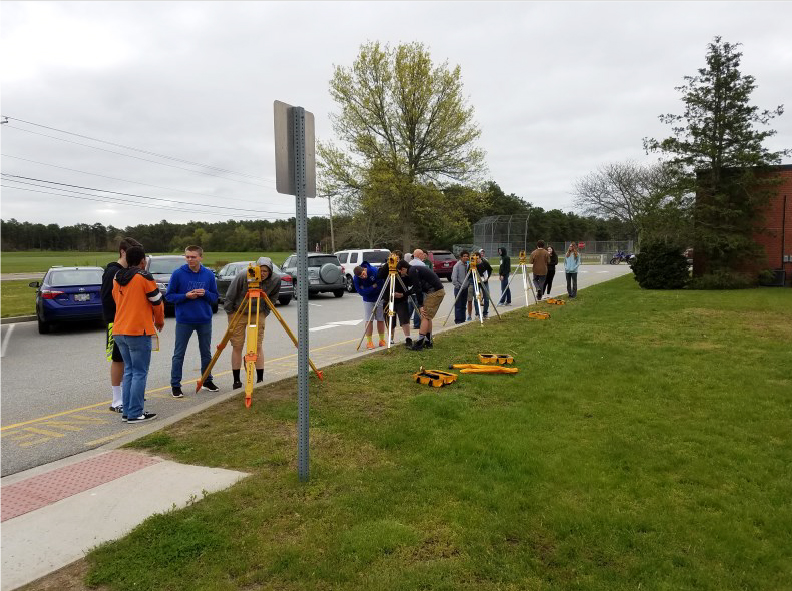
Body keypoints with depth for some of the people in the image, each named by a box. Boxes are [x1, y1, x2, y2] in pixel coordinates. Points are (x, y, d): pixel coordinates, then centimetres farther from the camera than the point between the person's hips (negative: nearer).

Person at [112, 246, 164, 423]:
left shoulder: (117, 278, 12)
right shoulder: (144, 277, -10)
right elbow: (157, 302, -5)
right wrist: (160, 322, 13)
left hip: (119, 331, 8)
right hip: (139, 331, -7)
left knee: (129, 371, 16)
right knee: (140, 373, -1)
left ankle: (127, 411, 18)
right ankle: (135, 413, 0)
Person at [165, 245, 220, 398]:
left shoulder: (209, 275, 1)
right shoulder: (178, 274, -7)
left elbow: (215, 298, 7)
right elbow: (169, 296, -3)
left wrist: (205, 293, -14)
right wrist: (186, 296, -18)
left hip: (205, 321, 3)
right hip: (184, 321, -2)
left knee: (206, 353, 13)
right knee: (179, 354, 2)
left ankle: (207, 381, 28)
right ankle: (175, 385, 11)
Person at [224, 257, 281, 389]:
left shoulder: (275, 280, -15)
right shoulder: (243, 275, -24)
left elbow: (272, 298, 3)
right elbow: (230, 295, -12)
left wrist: (265, 312, 1)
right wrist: (229, 312, -5)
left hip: (258, 314, 1)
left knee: (257, 346, -2)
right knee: (237, 347, 0)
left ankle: (260, 379, 8)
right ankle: (236, 380, 11)